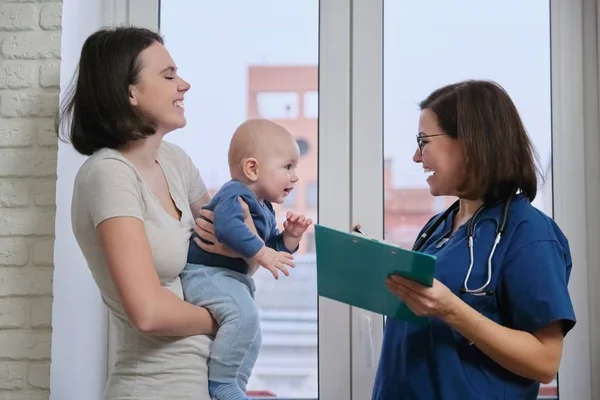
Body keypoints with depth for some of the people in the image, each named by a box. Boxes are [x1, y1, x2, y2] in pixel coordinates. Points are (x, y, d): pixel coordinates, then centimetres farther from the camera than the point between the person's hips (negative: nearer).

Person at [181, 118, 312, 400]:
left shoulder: (264, 210, 14)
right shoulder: (236, 195, -18)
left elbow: (272, 250, 19)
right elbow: (227, 226, -38)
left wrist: (289, 237, 1)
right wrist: (261, 253, -37)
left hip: (231, 277, 11)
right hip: (205, 272, -11)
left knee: (252, 339, 22)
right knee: (244, 314, -34)